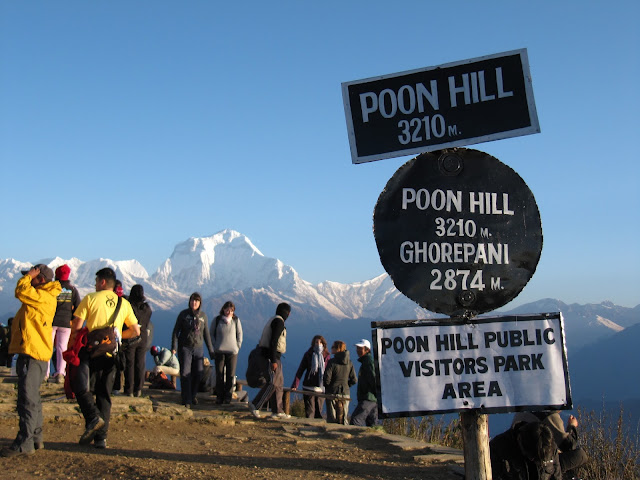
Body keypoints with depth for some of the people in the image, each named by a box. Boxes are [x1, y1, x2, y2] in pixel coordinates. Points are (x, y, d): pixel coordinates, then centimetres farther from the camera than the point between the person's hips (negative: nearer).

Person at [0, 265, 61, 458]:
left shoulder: (43, 297, -13)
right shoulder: (38, 296, 18)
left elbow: (21, 291, -24)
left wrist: (29, 276, -10)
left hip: (33, 355, -11)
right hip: (30, 353, 11)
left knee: (28, 399, -11)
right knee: (31, 398, 16)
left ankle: (24, 443, -10)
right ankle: (35, 439, 24)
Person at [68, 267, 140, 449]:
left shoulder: (90, 298, 0)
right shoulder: (124, 304, 11)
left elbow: (76, 326, -6)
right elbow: (135, 331, 10)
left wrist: (71, 345, 8)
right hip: (111, 354, 4)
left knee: (80, 386, 7)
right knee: (104, 395, 10)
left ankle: (93, 417, -14)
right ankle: (101, 437, 8)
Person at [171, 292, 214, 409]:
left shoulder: (203, 315, 4)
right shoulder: (184, 314, -3)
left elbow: (206, 334, 11)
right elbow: (176, 331, -1)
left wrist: (211, 350, 12)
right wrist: (174, 347, -11)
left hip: (198, 348, 3)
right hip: (185, 348, -2)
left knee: (198, 374, 4)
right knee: (185, 374, -6)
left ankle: (193, 396, 25)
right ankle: (186, 400, 0)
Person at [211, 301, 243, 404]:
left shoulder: (236, 320, 5)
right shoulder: (217, 320, 4)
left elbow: (240, 334, 12)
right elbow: (212, 334, 12)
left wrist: (237, 347, 3)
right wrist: (215, 346, 2)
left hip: (232, 352, 0)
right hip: (219, 351, 0)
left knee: (230, 374, 0)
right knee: (219, 374, 0)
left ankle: (228, 397, 7)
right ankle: (219, 396, 7)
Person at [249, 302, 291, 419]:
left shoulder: (273, 320, 18)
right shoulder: (279, 321, -12)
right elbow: (273, 341, -20)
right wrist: (273, 361, -23)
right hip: (272, 356, -10)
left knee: (279, 383, 11)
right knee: (273, 383, -9)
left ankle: (278, 411, 12)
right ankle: (255, 406, -9)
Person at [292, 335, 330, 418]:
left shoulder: (326, 356, 5)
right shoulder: (308, 355, 2)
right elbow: (300, 371, 2)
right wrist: (295, 386, -6)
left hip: (321, 388, 1)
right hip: (309, 387, -1)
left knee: (319, 412, 4)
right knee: (310, 411, -3)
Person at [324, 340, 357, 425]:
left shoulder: (332, 362, -12)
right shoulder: (349, 362, 2)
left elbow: (327, 379, -14)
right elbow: (354, 380, 4)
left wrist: (326, 386, 7)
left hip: (333, 393, -4)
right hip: (345, 393, 4)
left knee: (332, 419, 0)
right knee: (344, 418, 12)